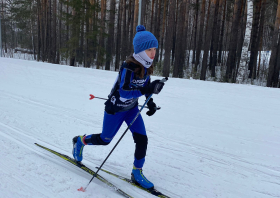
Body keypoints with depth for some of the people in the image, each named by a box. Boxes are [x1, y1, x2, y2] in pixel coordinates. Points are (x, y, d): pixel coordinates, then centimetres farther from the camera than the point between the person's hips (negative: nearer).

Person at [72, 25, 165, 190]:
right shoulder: (128, 67, -30)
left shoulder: (146, 66, -6)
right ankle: (80, 141, 43)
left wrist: (150, 102, -2)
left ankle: (137, 173, 18)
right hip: (115, 108, -6)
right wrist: (147, 90, -46)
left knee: (142, 139, -2)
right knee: (105, 139, 13)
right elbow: (123, 92, -38)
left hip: (132, 108, 6)